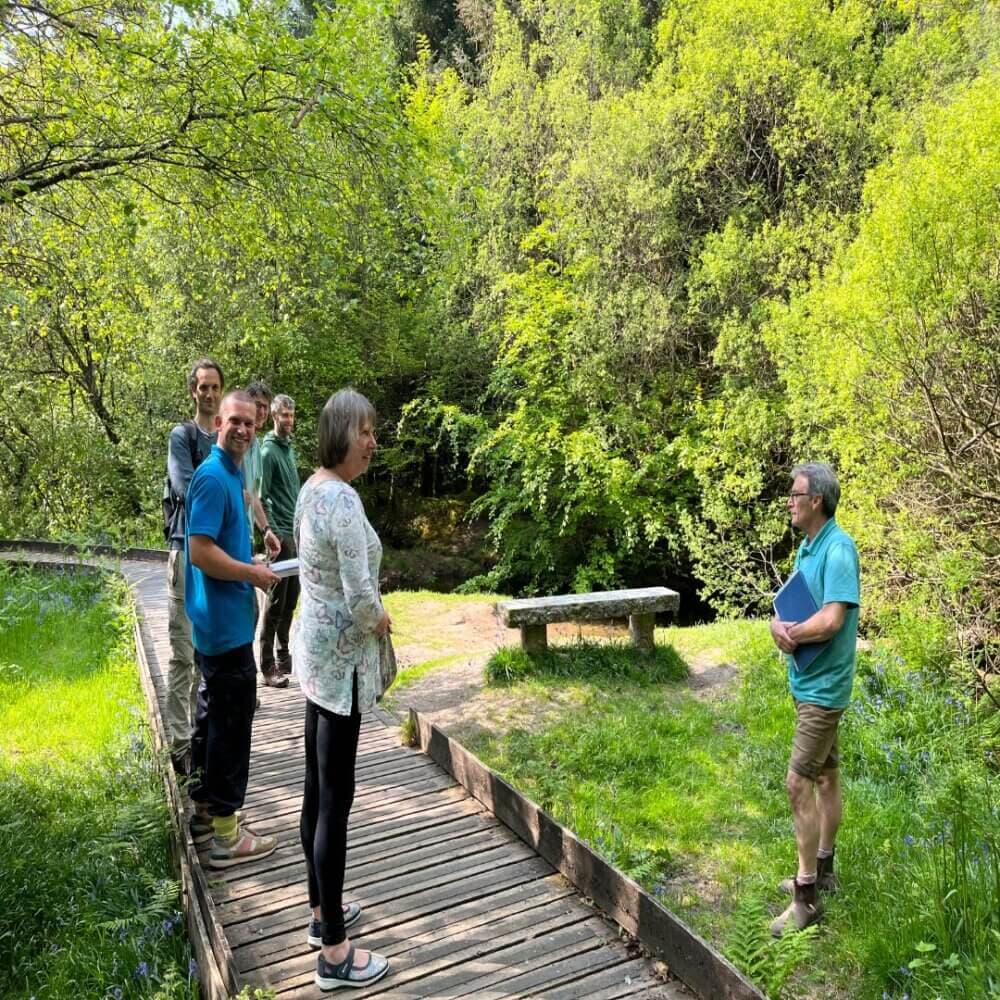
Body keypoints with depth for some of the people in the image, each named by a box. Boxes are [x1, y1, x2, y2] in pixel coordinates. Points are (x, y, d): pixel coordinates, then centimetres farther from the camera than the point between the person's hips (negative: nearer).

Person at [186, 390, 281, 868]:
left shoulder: (231, 474, 12)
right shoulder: (213, 477, -19)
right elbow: (201, 551, -25)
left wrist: (252, 563, 11)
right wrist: (253, 574, -15)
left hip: (218, 622, 10)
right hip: (226, 623, -10)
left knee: (213, 716, 17)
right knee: (232, 723, -2)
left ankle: (204, 811, 30)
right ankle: (225, 836, 8)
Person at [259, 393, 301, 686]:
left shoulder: (290, 449, 15)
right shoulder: (269, 451, -10)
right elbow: (262, 498, -14)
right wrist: (273, 533, -18)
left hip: (295, 532, 8)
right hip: (280, 533, -8)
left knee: (291, 599, 13)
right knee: (276, 601, -5)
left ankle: (284, 656, 23)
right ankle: (268, 666, 1)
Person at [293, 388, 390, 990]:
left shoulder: (312, 488, 8)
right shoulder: (343, 499, -22)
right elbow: (361, 597, -26)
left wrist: (368, 617, 13)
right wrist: (381, 621, -6)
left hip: (315, 645, 10)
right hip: (340, 657, -10)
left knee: (318, 790, 18)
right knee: (336, 801, -1)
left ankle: (323, 911, 35)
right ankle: (334, 953, 11)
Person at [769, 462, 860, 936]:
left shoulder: (838, 549, -21)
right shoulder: (808, 545, 8)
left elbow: (831, 620, -28)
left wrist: (791, 632, -13)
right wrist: (779, 627, -12)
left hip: (822, 685, -9)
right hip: (809, 680, 9)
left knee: (799, 783, -7)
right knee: (826, 775, 18)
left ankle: (807, 897, 3)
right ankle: (821, 870, 32)